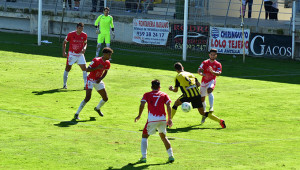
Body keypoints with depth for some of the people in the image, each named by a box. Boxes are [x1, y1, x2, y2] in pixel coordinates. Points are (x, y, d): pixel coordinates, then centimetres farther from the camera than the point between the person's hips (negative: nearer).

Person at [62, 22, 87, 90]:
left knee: (84, 69, -8)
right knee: (68, 68, 3)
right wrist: (63, 52, -8)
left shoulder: (84, 35, -4)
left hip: (80, 54, 2)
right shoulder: (71, 34, -12)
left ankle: (86, 84, -2)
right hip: (72, 54, -2)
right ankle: (64, 84, 16)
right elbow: (64, 42, 0)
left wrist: (84, 48, -8)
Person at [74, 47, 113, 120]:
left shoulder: (107, 63, -3)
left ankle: (97, 108, 39)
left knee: (105, 98, 8)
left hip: (98, 81, 7)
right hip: (91, 80, -7)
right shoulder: (96, 60, -22)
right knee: (87, 98, -20)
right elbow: (87, 70, -21)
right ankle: (77, 114, -12)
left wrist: (101, 78, -4)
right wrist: (97, 67, -32)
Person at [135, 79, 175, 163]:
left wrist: (139, 116, 5)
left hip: (152, 119, -2)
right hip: (162, 119, 2)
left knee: (144, 136, 12)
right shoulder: (164, 95, 14)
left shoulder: (147, 94, 11)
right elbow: (168, 106, 3)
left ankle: (143, 157, 0)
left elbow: (142, 104, -3)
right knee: (163, 137, 22)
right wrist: (169, 119, 4)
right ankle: (171, 156, 17)